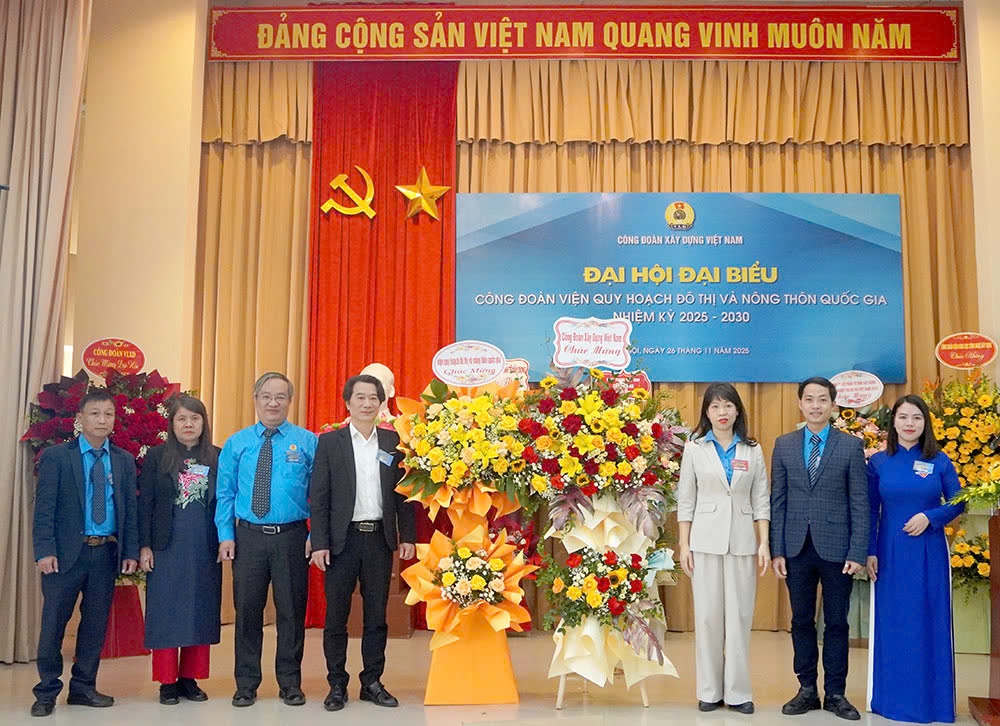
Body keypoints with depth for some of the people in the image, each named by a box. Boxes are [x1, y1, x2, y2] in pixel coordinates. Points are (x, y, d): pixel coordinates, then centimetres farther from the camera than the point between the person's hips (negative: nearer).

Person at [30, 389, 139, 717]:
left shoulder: (124, 461, 9)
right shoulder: (56, 456, -1)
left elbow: (130, 509, 9)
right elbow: (44, 508, -5)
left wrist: (131, 552, 2)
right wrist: (44, 551, -13)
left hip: (107, 554, 3)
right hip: (66, 552, -3)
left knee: (95, 625, 10)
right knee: (53, 623, 3)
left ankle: (83, 687, 23)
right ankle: (47, 692, 17)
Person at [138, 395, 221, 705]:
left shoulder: (217, 458, 6)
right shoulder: (157, 457, 3)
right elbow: (145, 503, 1)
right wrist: (144, 546, -5)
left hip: (205, 550, 2)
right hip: (167, 548, -2)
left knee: (200, 612, 6)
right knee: (166, 612, 2)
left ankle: (190, 679, 18)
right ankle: (168, 681, 12)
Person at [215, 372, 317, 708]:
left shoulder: (308, 442, 2)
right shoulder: (236, 443, 6)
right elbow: (224, 494, 7)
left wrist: (316, 536, -7)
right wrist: (226, 535, -2)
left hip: (292, 537, -1)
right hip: (248, 536, 1)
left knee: (291, 611, 6)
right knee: (247, 610, 8)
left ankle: (290, 683, 21)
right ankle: (246, 684, 23)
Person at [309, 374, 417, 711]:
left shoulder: (393, 442, 7)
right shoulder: (329, 442, 0)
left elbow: (403, 492, 8)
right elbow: (319, 496, -2)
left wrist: (408, 536, 3)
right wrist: (319, 543, -8)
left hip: (380, 539, 2)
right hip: (343, 539, -2)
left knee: (377, 617, 9)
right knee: (336, 616, 5)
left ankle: (372, 683, 21)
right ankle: (337, 685, 18)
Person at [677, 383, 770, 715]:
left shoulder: (752, 450, 6)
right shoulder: (694, 448, 3)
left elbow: (761, 500, 6)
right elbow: (685, 500, 3)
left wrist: (764, 543, -2)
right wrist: (684, 545, -2)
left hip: (742, 541, 1)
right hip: (706, 540, -1)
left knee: (740, 615, 3)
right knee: (707, 615, 3)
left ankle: (737, 691, 13)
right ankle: (709, 691, 14)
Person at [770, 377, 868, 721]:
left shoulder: (851, 446, 0)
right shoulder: (784, 445, 6)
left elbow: (860, 503, -2)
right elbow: (777, 501, 5)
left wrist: (857, 553, -8)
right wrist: (776, 550, 0)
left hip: (836, 548, -2)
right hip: (797, 548, 2)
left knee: (836, 623, 8)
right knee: (802, 621, 10)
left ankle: (835, 694, 19)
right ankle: (807, 690, 21)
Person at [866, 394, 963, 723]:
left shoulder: (939, 461, 0)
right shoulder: (878, 462, 1)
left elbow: (957, 502, 4)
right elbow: (870, 510, 3)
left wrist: (929, 517, -13)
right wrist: (869, 552, -2)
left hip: (929, 552, 0)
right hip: (890, 553, 0)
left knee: (930, 623, 5)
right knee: (891, 624, 6)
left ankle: (931, 698, 18)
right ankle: (891, 696, 18)